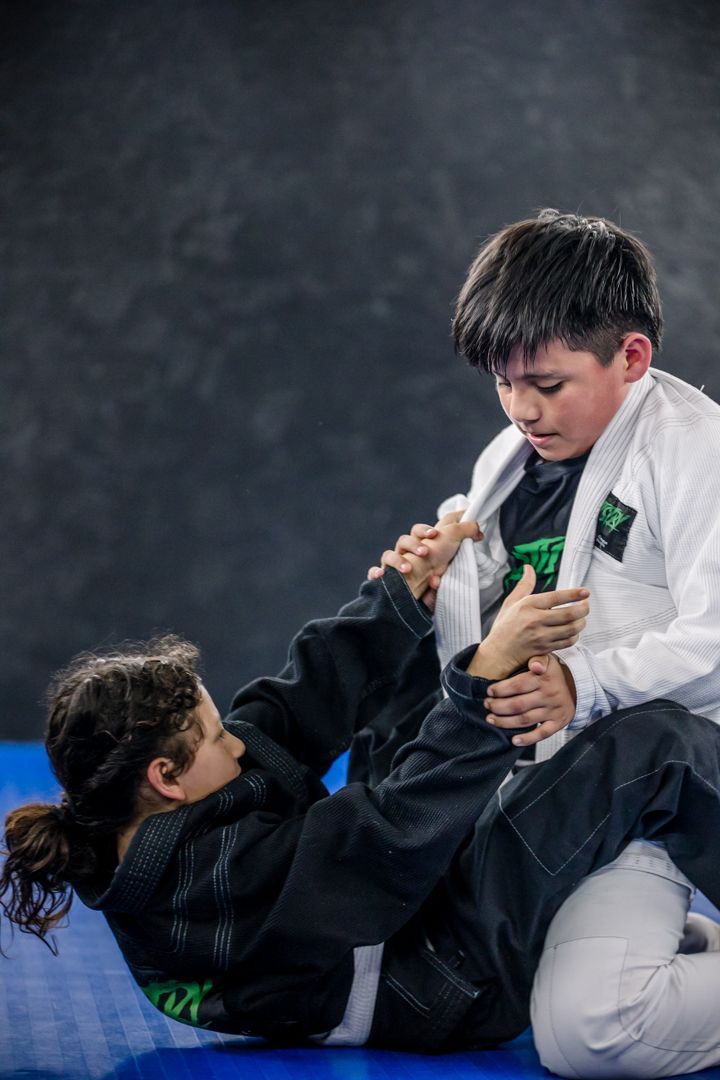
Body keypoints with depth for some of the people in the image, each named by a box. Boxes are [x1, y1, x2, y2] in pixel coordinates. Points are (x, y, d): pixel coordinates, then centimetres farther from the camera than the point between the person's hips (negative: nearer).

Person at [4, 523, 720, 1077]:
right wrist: (490, 668, -38)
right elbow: (399, 829, -36)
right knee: (652, 745, -16)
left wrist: (410, 583, -3)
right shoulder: (223, 876, -34)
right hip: (463, 978, -10)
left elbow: (302, 702, -1)